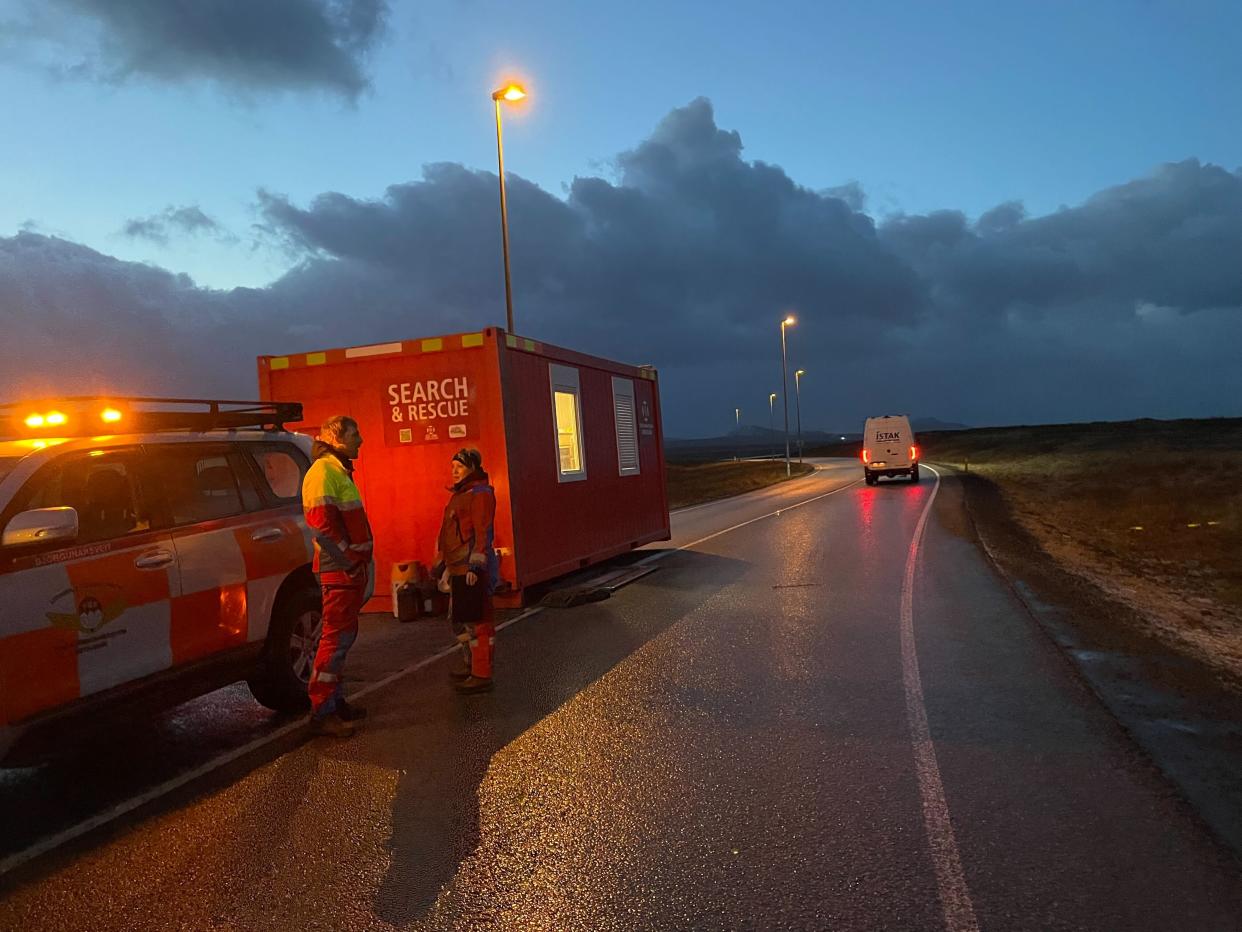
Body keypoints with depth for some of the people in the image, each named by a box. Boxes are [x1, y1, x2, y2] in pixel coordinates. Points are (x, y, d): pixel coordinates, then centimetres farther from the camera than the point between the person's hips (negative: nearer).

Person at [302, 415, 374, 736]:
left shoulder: (340, 471, 19)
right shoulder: (323, 471, -13)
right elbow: (321, 523, -22)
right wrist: (349, 560, -18)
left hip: (350, 569, 10)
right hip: (339, 569, -10)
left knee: (343, 635, 15)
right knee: (337, 637, -7)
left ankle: (335, 700, 26)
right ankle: (322, 713, -1)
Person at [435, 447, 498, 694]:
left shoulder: (480, 493, -11)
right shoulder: (460, 493, 19)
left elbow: (483, 532, -19)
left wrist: (475, 566, -24)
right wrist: (445, 566, 25)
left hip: (472, 568, -11)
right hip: (458, 568, 11)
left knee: (476, 620, -7)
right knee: (459, 618, 19)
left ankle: (482, 675, -2)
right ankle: (470, 664, 33)